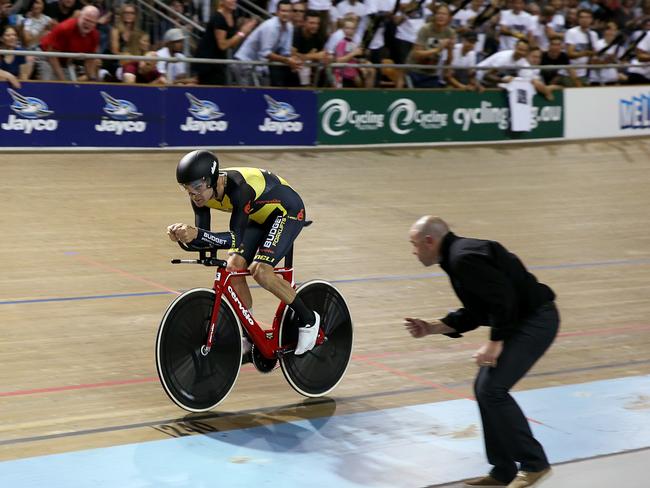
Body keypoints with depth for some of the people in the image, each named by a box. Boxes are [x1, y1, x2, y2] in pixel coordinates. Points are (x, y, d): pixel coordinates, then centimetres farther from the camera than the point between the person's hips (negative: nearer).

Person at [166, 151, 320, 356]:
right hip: (258, 216, 8)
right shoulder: (200, 193, -17)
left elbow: (236, 238, -43)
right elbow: (202, 237, -15)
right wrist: (184, 234, -37)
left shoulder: (238, 188, -39)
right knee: (233, 269, -8)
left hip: (287, 211, -8)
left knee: (259, 270, -24)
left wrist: (197, 233, -55)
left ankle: (308, 320, -5)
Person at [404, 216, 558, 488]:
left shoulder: (464, 259, -19)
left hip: (536, 321, -11)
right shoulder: (458, 257, 14)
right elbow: (474, 314, 20)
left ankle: (534, 464, -2)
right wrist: (432, 328, 15)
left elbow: (504, 298, -25)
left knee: (492, 388, -13)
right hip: (523, 321, 11)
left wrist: (495, 343, -20)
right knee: (485, 388, 10)